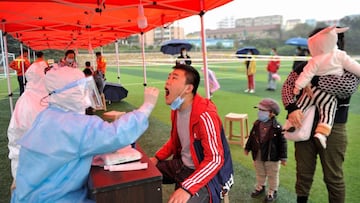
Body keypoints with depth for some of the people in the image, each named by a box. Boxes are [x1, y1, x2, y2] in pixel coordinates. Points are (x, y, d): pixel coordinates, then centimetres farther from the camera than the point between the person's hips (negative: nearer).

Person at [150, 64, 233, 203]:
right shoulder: (176, 109, 0)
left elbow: (215, 160, -30)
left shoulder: (205, 115, -28)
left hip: (207, 175, -8)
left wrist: (187, 188, -36)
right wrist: (157, 158, 1)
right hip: (182, 165, 8)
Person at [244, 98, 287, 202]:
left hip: (272, 156, -5)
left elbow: (282, 143, -14)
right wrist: (247, 148, 14)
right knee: (260, 173, 23)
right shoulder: (257, 124, -4)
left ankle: (272, 191, 32)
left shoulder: (277, 127, -20)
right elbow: (251, 137, 8)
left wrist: (283, 157, -13)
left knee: (272, 175, 13)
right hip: (258, 155, 5)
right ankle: (260, 187, 45)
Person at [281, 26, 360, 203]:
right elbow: (287, 85, -4)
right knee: (303, 172, 14)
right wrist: (291, 108, -23)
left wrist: (312, 80, -19)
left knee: (333, 176, 11)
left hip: (332, 128, -2)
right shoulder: (306, 66, 6)